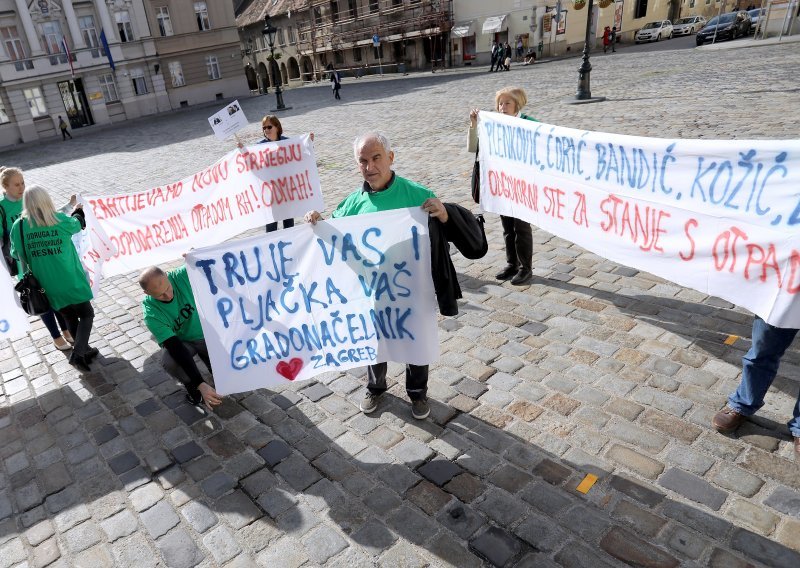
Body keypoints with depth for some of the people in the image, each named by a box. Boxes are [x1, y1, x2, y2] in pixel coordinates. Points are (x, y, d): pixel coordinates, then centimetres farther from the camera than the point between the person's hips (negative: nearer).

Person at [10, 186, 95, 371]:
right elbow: (78, 224, 12)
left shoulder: (19, 226, -6)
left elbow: (16, 254, 4)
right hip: (71, 281, -3)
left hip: (48, 285, 3)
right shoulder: (60, 220, -11)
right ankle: (77, 354, -4)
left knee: (69, 318, 19)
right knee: (86, 314, 10)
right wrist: (78, 210, 33)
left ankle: (84, 350, 29)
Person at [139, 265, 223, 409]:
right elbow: (176, 348, -33)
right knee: (169, 362, -35)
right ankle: (191, 386, -2)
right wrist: (200, 384, -40)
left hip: (206, 334, 2)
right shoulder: (151, 314, -28)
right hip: (178, 342, -1)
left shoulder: (183, 275, -25)